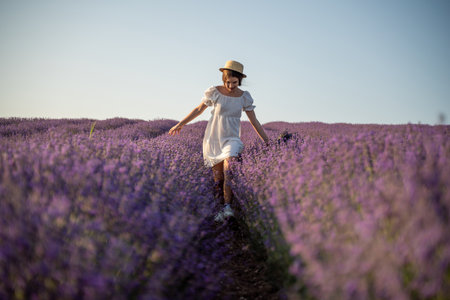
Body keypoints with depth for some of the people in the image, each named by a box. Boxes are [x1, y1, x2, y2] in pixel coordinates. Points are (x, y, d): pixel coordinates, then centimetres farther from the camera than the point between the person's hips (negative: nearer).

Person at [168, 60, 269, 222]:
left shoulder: (244, 97, -1)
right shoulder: (214, 92, -6)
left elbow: (254, 122, 6)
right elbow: (199, 109, 8)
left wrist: (268, 143, 6)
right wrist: (180, 124, 12)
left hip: (231, 140, 0)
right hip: (213, 139, 0)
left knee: (229, 169, -27)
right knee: (217, 179, -2)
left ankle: (227, 207, -32)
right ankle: (219, 207, 11)